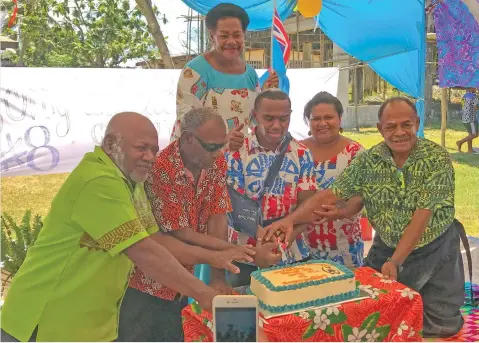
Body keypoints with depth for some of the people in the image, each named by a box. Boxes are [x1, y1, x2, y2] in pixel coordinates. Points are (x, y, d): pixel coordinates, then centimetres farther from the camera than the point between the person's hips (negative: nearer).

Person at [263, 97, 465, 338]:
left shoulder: (438, 158, -19)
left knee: (444, 327, 6)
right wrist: (291, 219, -27)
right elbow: (331, 195, -13)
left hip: (435, 250, -2)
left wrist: (395, 262, -28)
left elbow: (423, 215, -23)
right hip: (387, 246, 2)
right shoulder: (368, 161, -11)